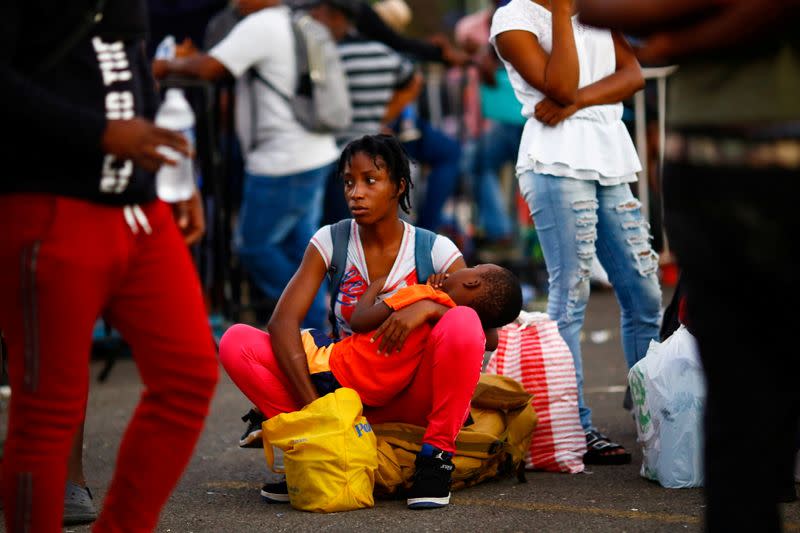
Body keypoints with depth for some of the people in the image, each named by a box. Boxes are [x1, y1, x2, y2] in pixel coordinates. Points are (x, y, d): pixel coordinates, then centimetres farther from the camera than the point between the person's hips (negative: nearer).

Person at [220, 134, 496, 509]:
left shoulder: (435, 251, -6)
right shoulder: (330, 242, -2)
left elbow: (486, 335, -13)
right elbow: (283, 321, -14)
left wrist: (430, 306, -32)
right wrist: (312, 403, -27)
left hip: (411, 403, -2)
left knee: (462, 323, -32)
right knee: (235, 345, -18)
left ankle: (436, 454, -17)